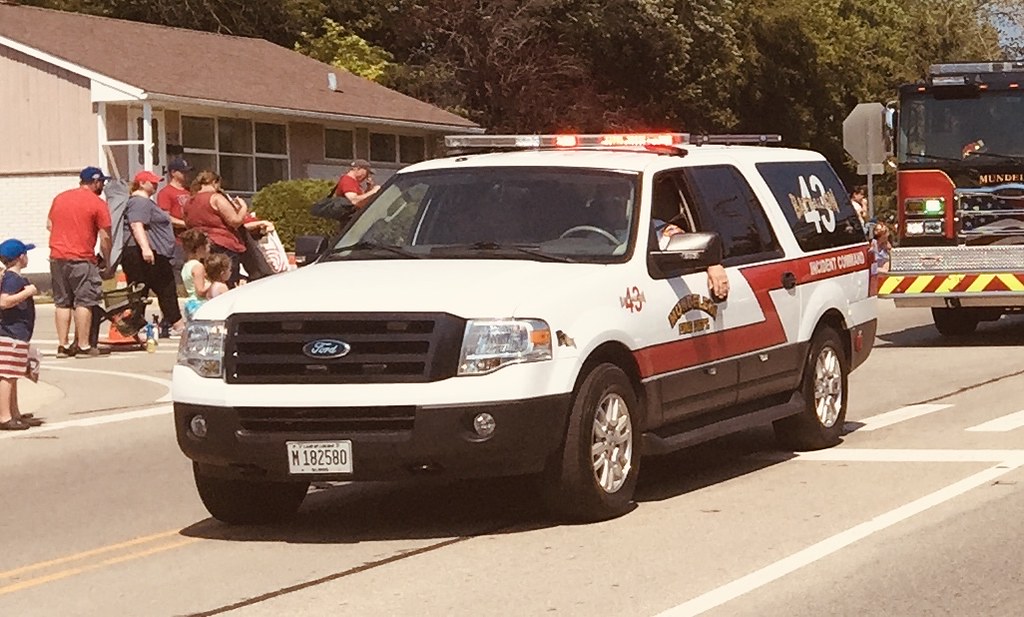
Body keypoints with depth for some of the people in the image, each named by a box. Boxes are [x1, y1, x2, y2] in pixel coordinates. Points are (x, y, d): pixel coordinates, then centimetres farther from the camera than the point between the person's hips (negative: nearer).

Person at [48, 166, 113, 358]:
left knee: (62, 302, 10)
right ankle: (83, 346, -3)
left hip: (57, 257, 6)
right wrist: (107, 260, 6)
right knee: (84, 302, -1)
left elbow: (49, 224, 21)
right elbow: (105, 237, -6)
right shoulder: (97, 203, -5)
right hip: (81, 259, -6)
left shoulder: (59, 198, 13)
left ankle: (63, 345, 9)